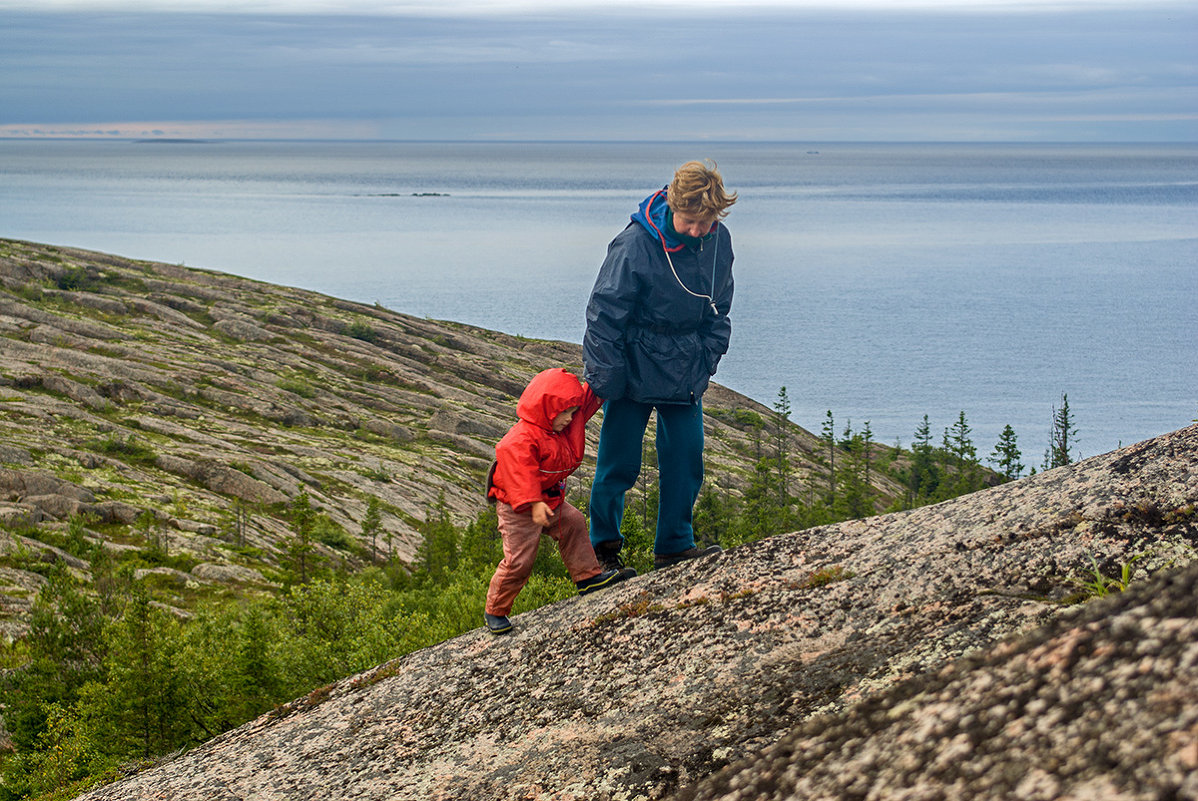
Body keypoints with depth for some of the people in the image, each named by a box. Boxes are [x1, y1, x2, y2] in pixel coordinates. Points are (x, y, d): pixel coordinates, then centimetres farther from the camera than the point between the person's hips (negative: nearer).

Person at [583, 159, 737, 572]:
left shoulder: (719, 241, -5)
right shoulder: (635, 245, -21)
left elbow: (718, 311, 12)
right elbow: (604, 315, -15)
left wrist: (706, 360, 5)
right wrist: (604, 380, -14)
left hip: (685, 373, 5)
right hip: (634, 368, -5)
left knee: (686, 457, 4)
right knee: (619, 461, 1)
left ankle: (674, 545, 16)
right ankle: (602, 547, 16)